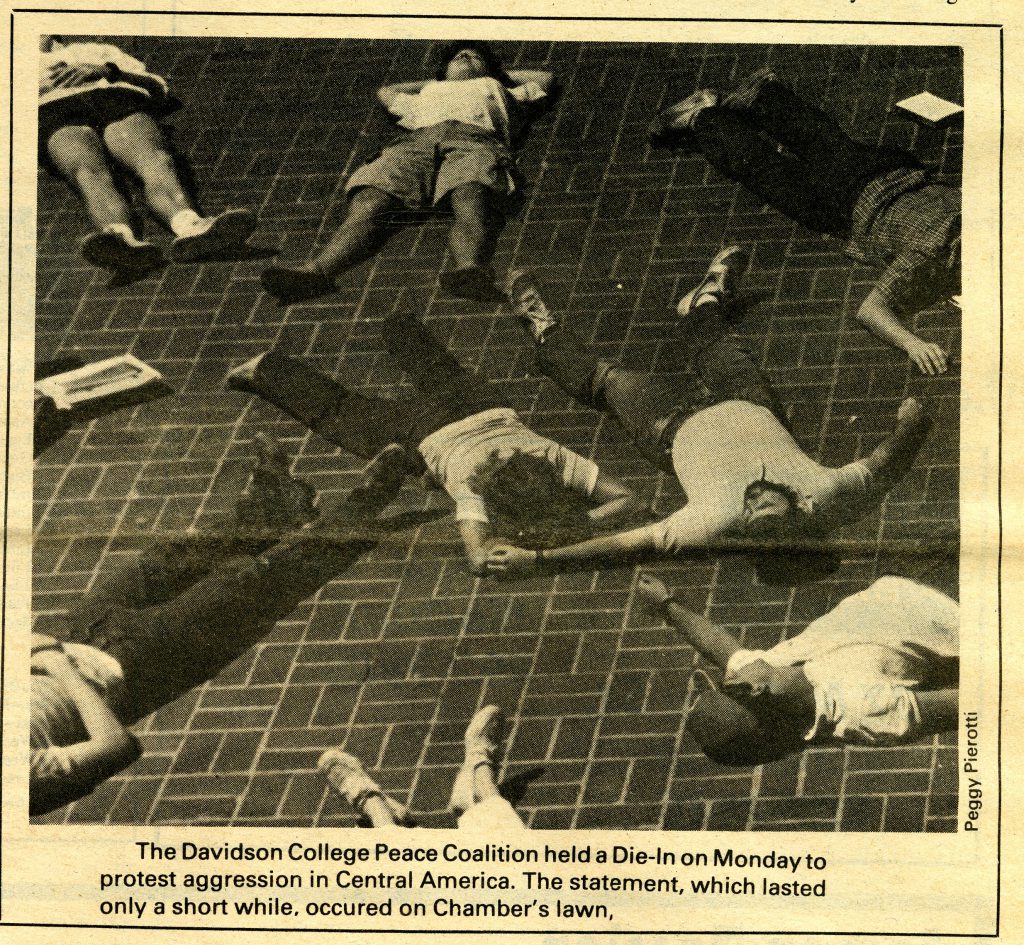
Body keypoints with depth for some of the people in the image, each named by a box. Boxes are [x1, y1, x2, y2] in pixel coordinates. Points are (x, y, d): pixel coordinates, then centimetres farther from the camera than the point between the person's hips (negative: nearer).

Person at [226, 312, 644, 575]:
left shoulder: (557, 459, -36)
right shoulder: (474, 483, -45)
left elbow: (629, 500, -34)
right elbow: (480, 559, -55)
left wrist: (584, 522, -48)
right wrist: (534, 535, -51)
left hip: (486, 405, 5)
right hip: (428, 433, -5)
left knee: (441, 374, 37)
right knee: (340, 416, 18)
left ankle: (398, 327, 66)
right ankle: (268, 370, 38)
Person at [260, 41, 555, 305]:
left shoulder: (495, 88, 45)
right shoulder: (425, 94, 49)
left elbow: (545, 79, 52)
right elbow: (386, 92, 63)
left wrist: (501, 73, 61)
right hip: (414, 143, 2)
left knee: (470, 200, -41)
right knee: (368, 203, -31)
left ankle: (469, 268, -71)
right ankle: (316, 271, -57)